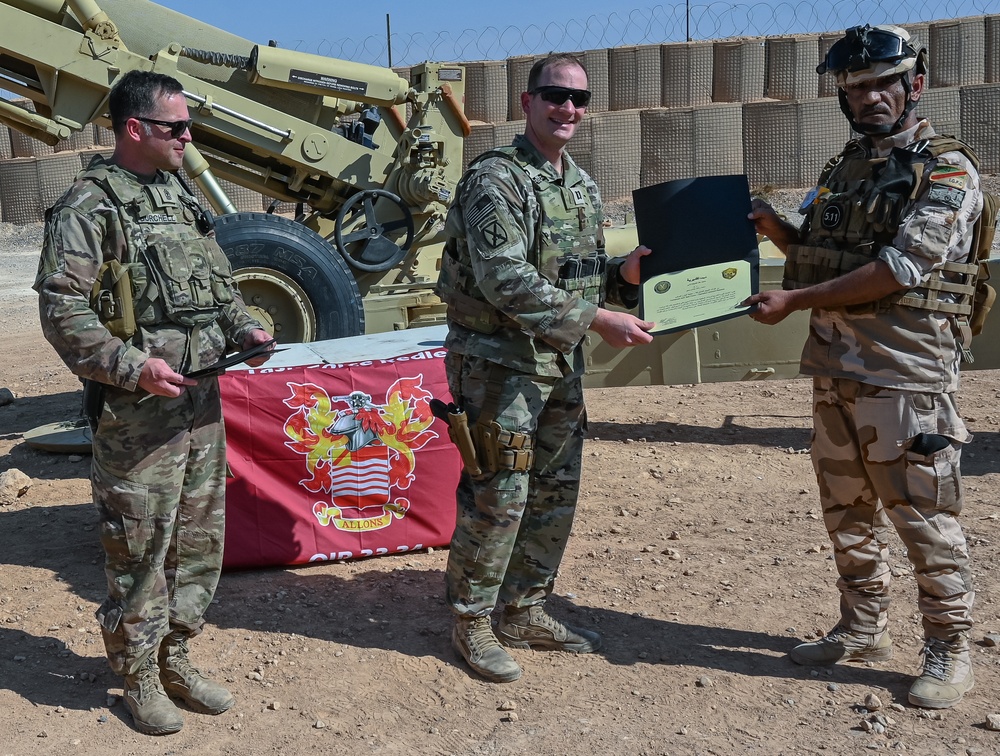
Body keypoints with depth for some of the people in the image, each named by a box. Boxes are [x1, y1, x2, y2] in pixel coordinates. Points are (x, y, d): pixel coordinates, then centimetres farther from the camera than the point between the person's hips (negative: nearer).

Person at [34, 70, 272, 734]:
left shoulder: (184, 199, 15)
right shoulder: (88, 208, -10)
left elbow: (220, 283, 23)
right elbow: (62, 311, -16)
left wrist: (245, 330, 5)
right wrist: (133, 366, -24)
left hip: (204, 401, 8)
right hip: (137, 411, -7)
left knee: (200, 538, 15)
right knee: (139, 548, 3)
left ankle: (176, 658, 31)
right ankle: (139, 677, 21)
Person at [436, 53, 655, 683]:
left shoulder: (584, 187, 14)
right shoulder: (496, 180, -13)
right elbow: (506, 282, -23)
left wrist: (623, 274, -1)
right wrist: (597, 318, -24)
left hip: (563, 364, 8)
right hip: (499, 363, -8)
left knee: (556, 492, 13)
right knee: (497, 496, -2)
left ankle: (525, 611, 28)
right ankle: (472, 622, 15)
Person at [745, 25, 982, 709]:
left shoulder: (948, 172, -8)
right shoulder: (843, 170, 14)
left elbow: (899, 269, -19)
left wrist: (793, 301, -17)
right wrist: (777, 229, 2)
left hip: (907, 374, -7)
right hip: (834, 369, 7)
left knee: (924, 516, 0)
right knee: (848, 511, 15)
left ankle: (950, 652, 15)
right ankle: (864, 631, 30)